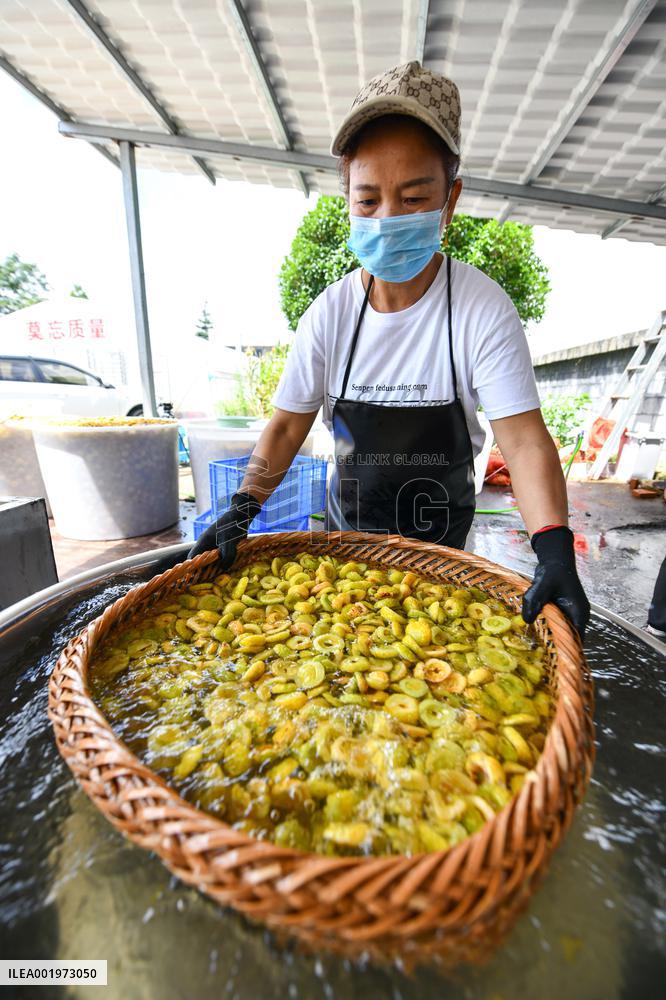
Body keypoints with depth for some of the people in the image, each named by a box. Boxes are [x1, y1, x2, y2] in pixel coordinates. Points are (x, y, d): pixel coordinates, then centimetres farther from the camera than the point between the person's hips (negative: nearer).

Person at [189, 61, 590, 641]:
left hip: (441, 528, -2)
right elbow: (289, 423, -8)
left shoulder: (484, 310, -19)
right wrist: (243, 509, -17)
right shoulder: (330, 313, -12)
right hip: (346, 521, 3)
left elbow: (522, 440, -22)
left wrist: (556, 553, -34)